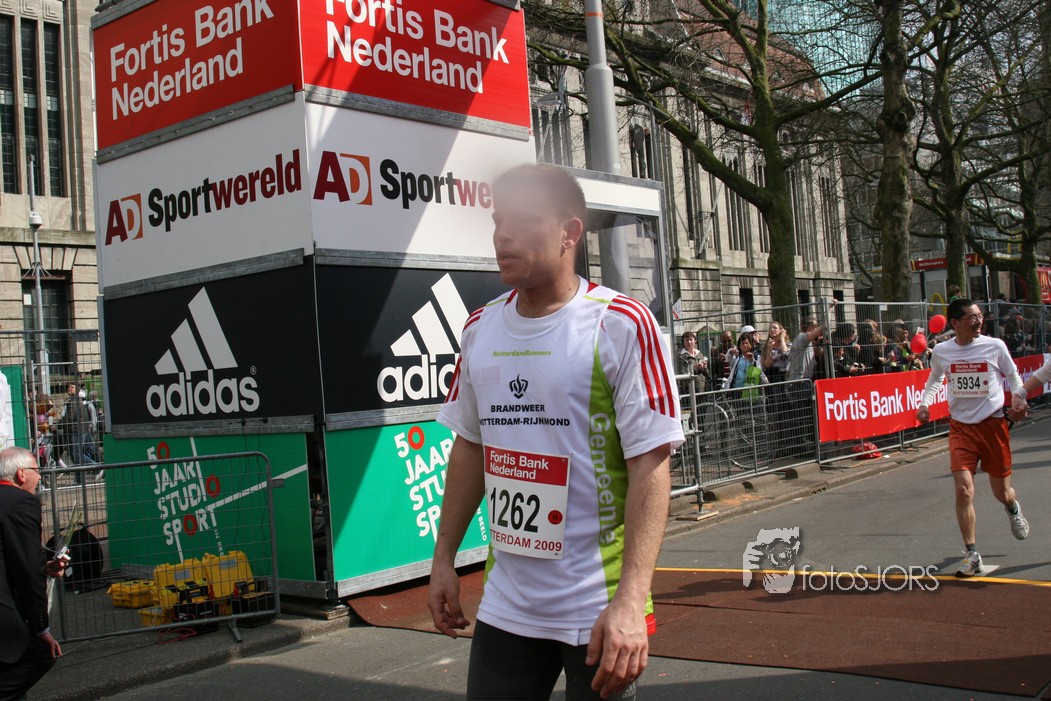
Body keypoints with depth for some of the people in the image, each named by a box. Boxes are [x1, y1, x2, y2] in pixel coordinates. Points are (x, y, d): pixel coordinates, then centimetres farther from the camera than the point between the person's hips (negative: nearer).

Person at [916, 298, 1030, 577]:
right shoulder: (941, 351, -2)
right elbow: (934, 379, 18)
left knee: (1001, 492, 11)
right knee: (963, 489, -14)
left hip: (993, 424, 0)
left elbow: (1012, 374, 10)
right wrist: (924, 403, 2)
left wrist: (1018, 398, -7)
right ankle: (972, 555, -3)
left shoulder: (995, 346, -6)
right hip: (960, 427, 0)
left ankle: (1013, 509, 51)